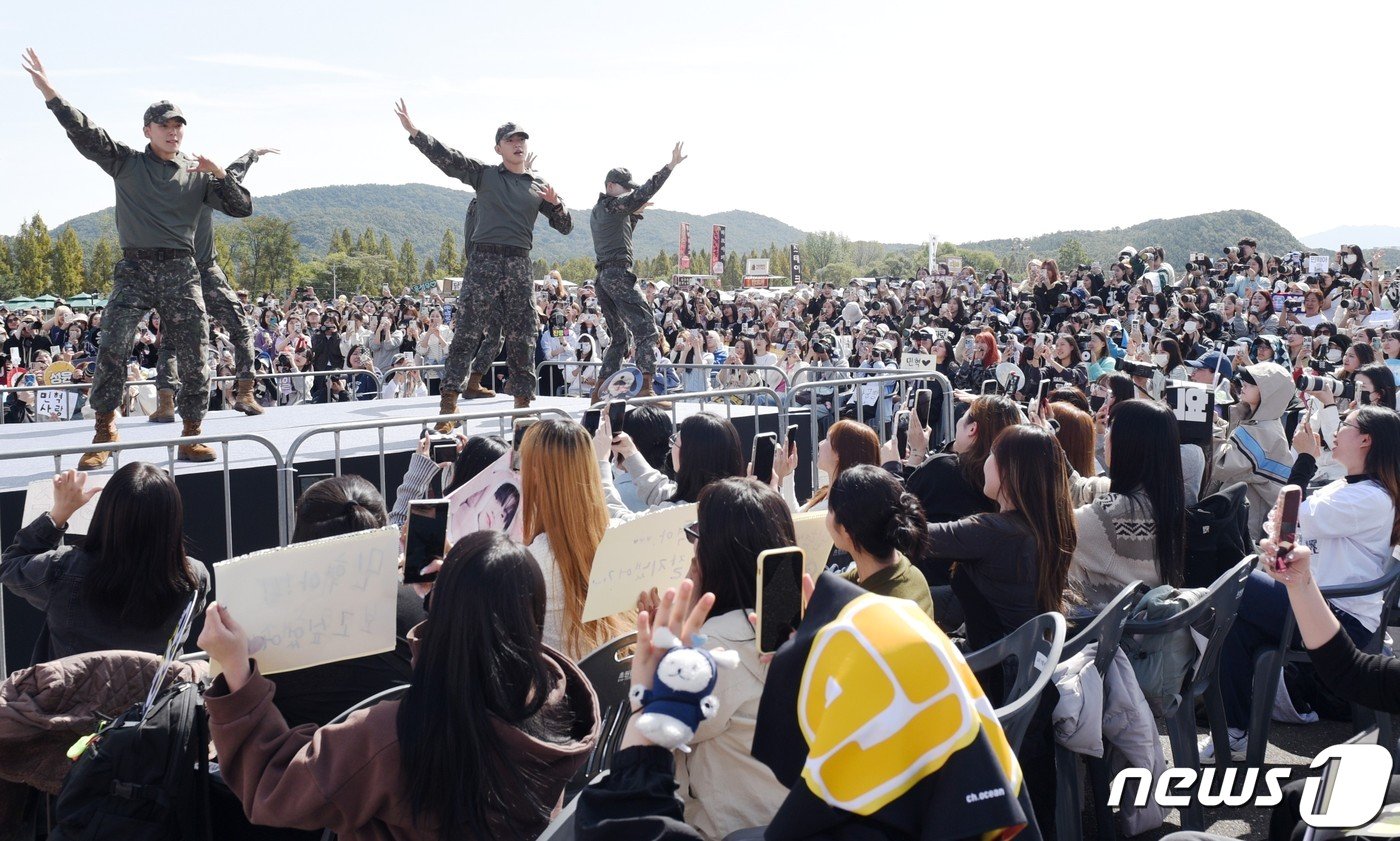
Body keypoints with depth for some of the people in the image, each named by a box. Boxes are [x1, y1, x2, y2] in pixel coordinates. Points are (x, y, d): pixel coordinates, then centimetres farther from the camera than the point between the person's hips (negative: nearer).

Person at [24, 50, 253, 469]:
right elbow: (84, 132, 0)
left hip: (181, 271, 1)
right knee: (112, 349, -12)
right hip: (134, 269, -1)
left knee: (195, 356, -2)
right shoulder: (126, 163, 10)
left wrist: (221, 174, -5)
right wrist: (49, 91, -10)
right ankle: (104, 434, -3)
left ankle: (192, 437, 8)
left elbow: (241, 207, 10)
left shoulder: (199, 173, 11)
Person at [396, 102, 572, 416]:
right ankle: (449, 399, -8)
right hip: (484, 261, -2)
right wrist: (414, 131, -13)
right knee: (466, 332, -8)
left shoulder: (539, 185, 15)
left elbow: (565, 226, 17)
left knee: (521, 339, 5)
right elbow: (445, 157, -1)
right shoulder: (484, 174, 9)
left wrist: (555, 203, -3)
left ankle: (523, 401, 13)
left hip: (519, 264, 2)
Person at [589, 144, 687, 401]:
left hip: (603, 277, 9)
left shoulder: (597, 212, 22)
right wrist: (671, 165, -17)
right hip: (619, 273, -9)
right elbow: (645, 192, -16)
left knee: (620, 337, 18)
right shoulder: (615, 205, -3)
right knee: (647, 330, -13)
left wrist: (634, 213, 20)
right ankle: (645, 388, -26)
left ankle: (601, 390, 15)